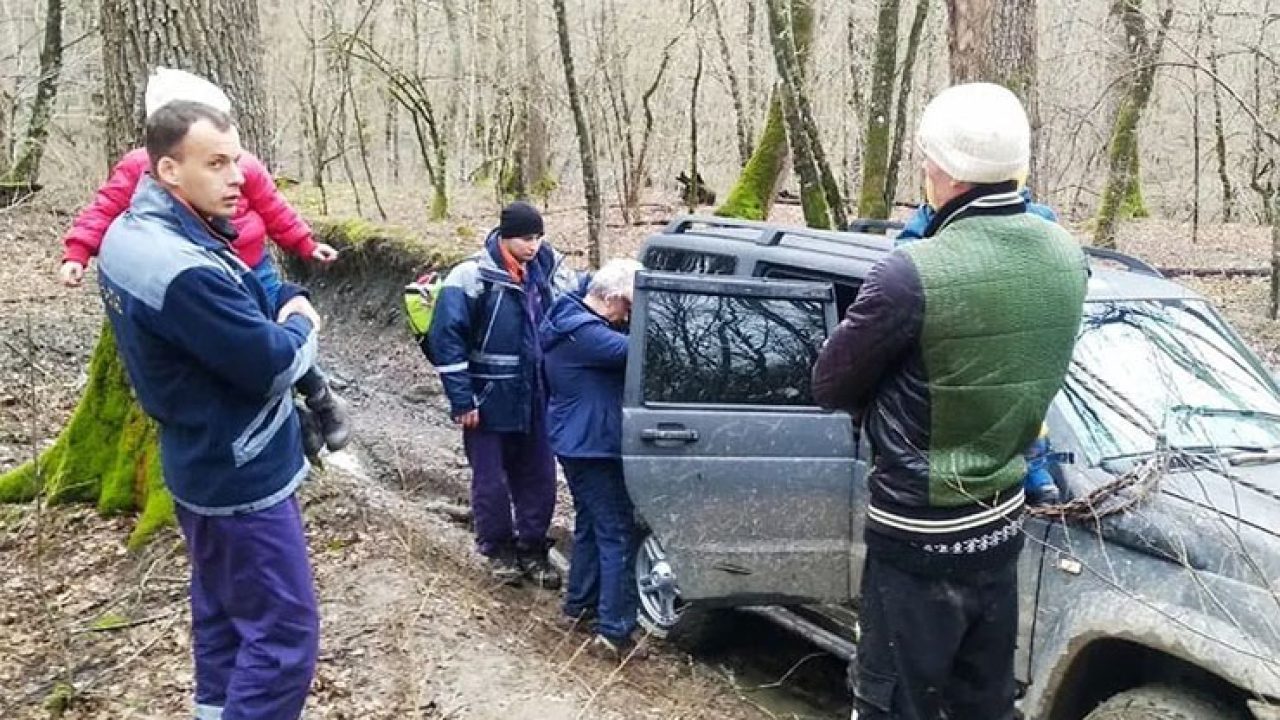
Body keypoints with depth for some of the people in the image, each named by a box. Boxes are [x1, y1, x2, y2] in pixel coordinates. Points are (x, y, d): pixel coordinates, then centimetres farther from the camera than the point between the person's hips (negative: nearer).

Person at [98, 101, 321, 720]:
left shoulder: (129, 233, 1)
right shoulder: (184, 270, -31)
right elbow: (276, 366, -24)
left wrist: (283, 307, -4)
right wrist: (301, 324, -5)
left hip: (201, 463, 10)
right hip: (242, 477, -10)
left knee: (222, 606, 23)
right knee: (283, 632, -1)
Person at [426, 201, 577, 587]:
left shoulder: (551, 270, 0)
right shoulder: (473, 276, -15)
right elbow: (446, 338, -15)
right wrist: (462, 400, -16)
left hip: (537, 399, 5)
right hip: (490, 401, -4)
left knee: (539, 478, 12)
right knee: (491, 481, 8)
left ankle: (533, 549, 28)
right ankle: (498, 549, 27)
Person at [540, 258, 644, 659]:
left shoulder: (575, 319, 10)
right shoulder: (583, 331, -24)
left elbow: (616, 346, 14)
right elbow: (629, 350, -30)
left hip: (579, 443, 11)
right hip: (592, 445, -11)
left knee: (591, 525, 22)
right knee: (618, 535, -6)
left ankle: (579, 607, 33)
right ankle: (614, 633, -4)